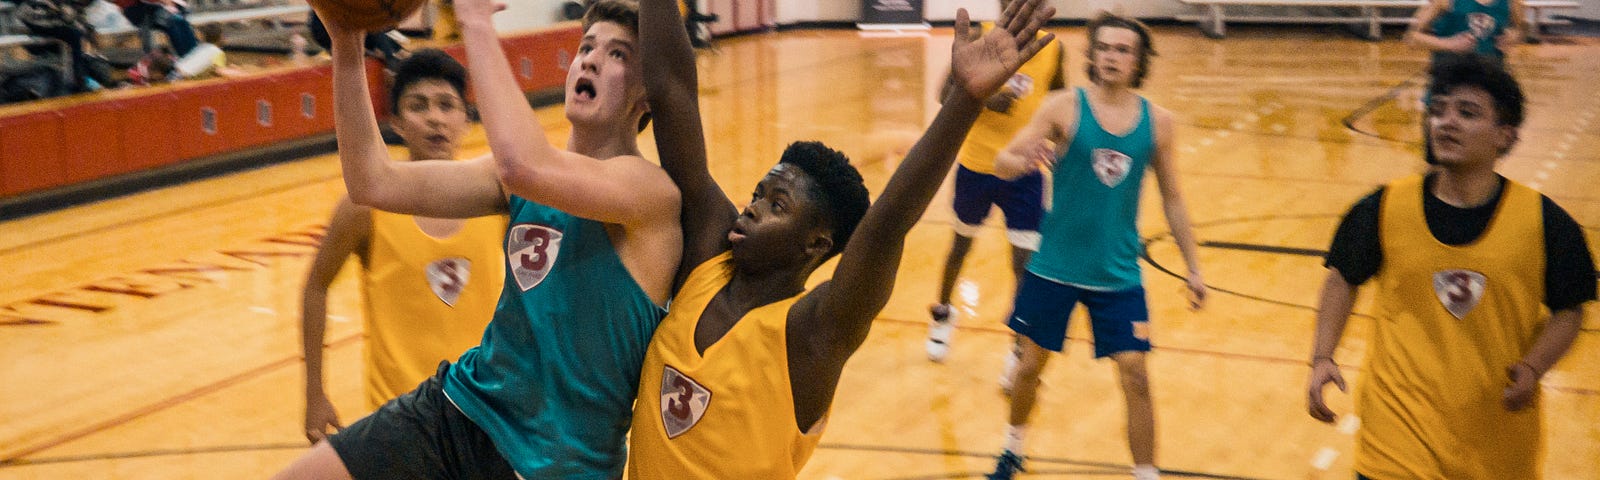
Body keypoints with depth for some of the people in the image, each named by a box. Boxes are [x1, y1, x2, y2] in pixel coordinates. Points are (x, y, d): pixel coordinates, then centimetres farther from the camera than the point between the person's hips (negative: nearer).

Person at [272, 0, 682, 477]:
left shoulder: (651, 188, -18)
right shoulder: (528, 175, 4)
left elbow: (523, 166, -37)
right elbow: (374, 183, -4)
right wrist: (347, 45, -12)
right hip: (459, 406, 6)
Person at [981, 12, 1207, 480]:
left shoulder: (1158, 122, -3)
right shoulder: (1064, 107, -10)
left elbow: (1171, 198, 7)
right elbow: (1002, 163, -13)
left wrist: (1193, 267, 7)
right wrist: (1022, 160, -37)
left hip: (1118, 274, 1)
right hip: (1054, 266, -1)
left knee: (1135, 375, -4)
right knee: (1031, 362, 12)